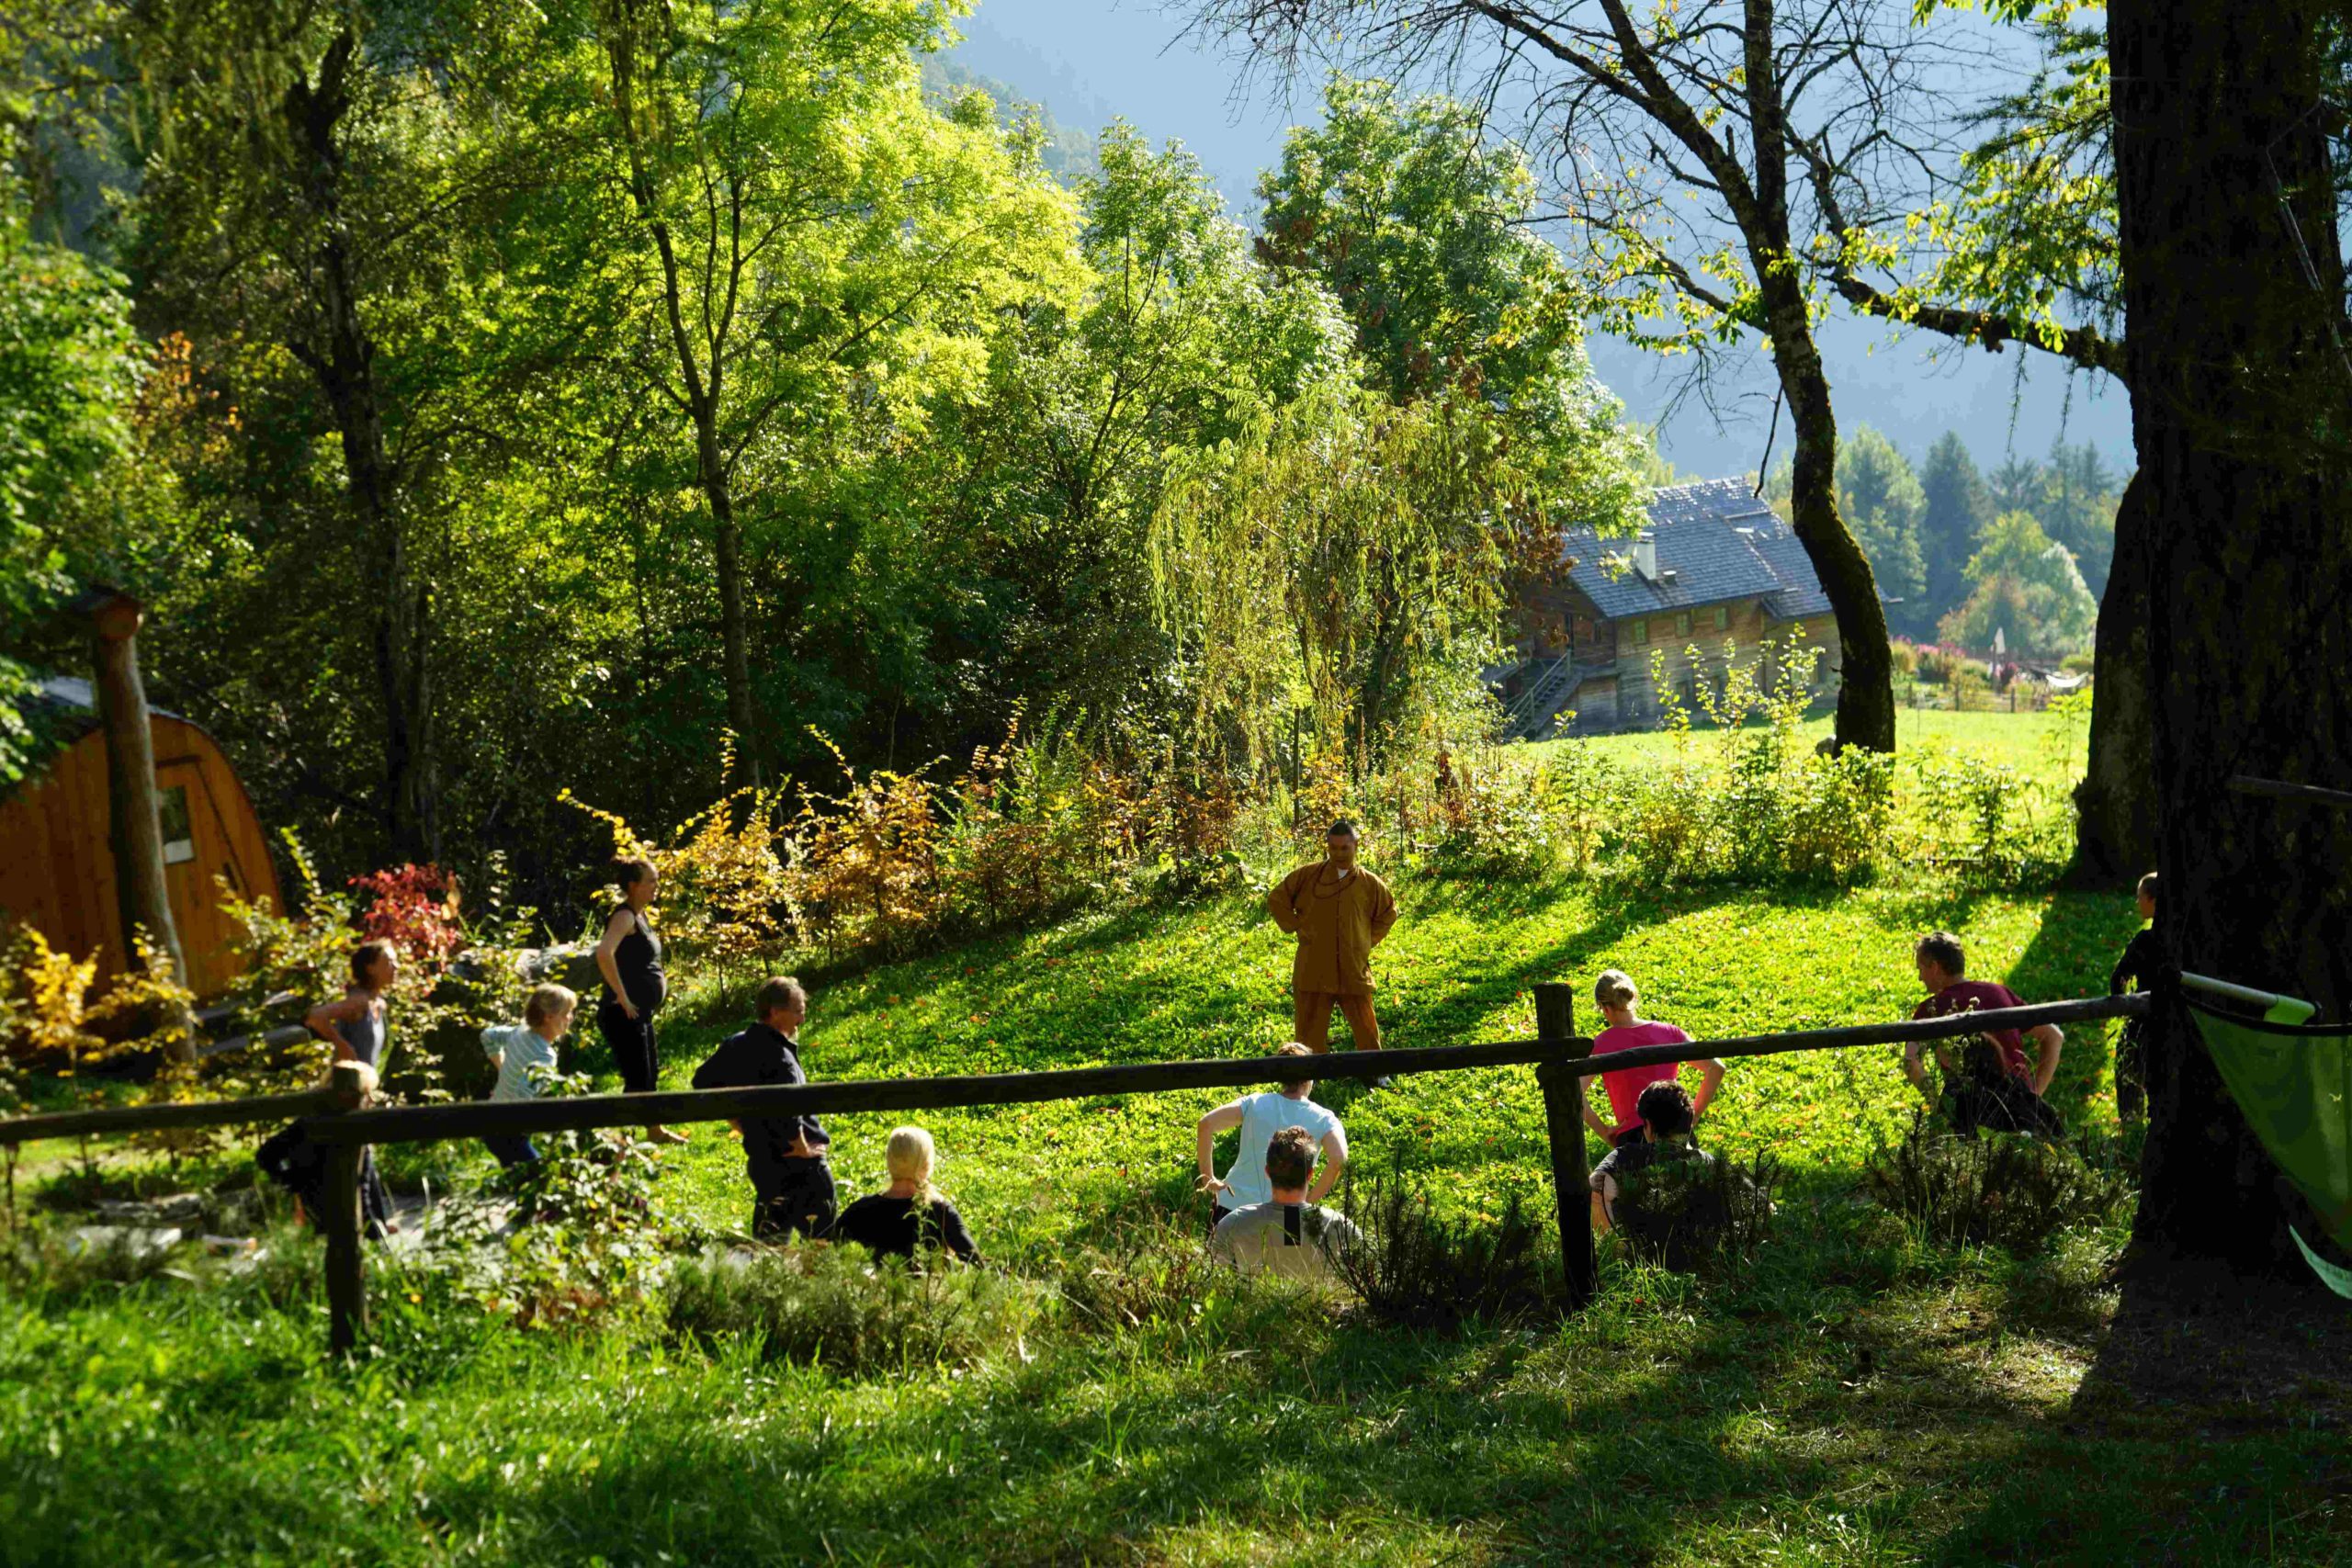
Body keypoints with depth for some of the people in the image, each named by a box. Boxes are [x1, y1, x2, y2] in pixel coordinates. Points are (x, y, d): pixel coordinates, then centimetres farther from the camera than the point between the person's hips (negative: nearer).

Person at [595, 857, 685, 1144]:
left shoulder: (640, 916, 14)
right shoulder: (624, 916, -16)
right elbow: (604, 953, -34)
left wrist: (660, 983, 18)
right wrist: (622, 997, -28)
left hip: (641, 1014, 10)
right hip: (624, 1015, -10)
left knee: (651, 1072, 22)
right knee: (637, 1079, -10)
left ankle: (655, 1131, 37)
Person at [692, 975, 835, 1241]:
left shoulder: (735, 1046, 3)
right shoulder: (779, 1058, -23)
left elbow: (703, 1080, 17)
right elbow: (784, 1111, -36)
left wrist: (738, 1122, 17)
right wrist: (801, 1147, -20)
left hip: (760, 1161, 8)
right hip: (798, 1167, -8)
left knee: (767, 1239, 20)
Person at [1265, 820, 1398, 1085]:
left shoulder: (1369, 883, 2)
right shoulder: (1307, 876, -1)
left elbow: (1388, 913, 18)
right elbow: (1276, 899, 8)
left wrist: (1369, 941, 8)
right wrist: (1296, 927, 0)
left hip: (1354, 970, 1)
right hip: (1313, 969, -1)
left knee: (1365, 1024, 8)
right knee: (1311, 1026, 4)